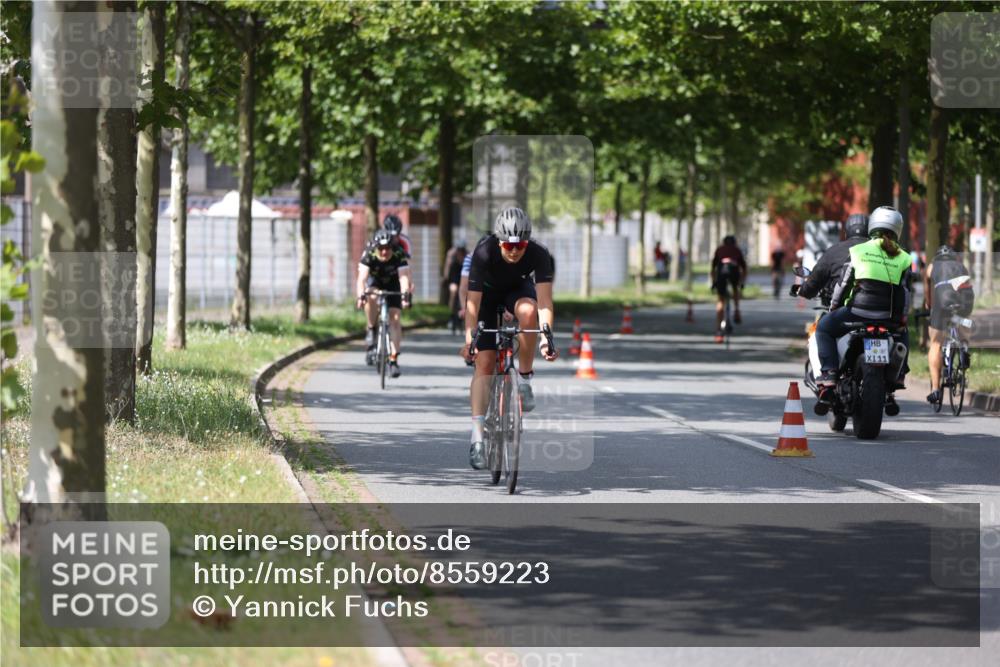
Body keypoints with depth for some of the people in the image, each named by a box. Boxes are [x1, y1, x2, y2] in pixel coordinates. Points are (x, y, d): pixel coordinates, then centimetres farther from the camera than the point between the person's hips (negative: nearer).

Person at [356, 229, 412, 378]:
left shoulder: (399, 255, -31)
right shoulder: (369, 254, -31)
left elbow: (404, 277, -41)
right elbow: (362, 277, -41)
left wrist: (405, 295, -58)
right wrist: (361, 296, -58)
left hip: (393, 284, 0)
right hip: (374, 282, 0)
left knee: (394, 319, -11)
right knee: (371, 298, -35)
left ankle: (393, 360, -6)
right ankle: (371, 331, -13)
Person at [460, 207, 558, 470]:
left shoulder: (539, 254, -32)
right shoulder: (484, 252, -35)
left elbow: (544, 300, -37)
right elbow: (473, 302, -35)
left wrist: (546, 337, -51)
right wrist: (469, 340, -46)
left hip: (518, 288, 1)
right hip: (488, 293, -1)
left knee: (528, 311, -37)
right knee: (484, 363, -13)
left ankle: (524, 380, -18)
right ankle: (477, 436, -14)